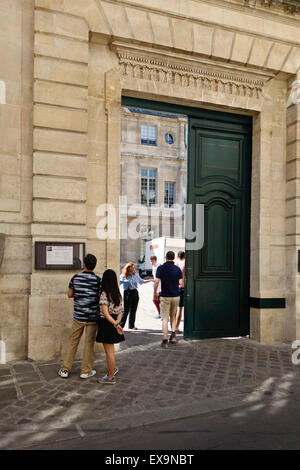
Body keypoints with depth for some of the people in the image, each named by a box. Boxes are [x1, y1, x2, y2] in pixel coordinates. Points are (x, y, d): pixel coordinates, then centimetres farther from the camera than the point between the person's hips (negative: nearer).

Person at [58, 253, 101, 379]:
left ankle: (65, 369, 17)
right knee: (89, 343, 8)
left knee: (73, 341, 13)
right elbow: (101, 298, -10)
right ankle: (86, 371, 16)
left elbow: (70, 295, 5)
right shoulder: (98, 280, -11)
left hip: (79, 315, 2)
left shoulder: (75, 278, -4)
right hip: (93, 316, -2)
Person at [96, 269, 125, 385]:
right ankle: (112, 369, 38)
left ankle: (111, 377, 13)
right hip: (114, 322, 8)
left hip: (107, 323, -8)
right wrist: (117, 321, -6)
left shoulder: (104, 294, -17)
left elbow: (105, 313, -21)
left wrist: (115, 324, -21)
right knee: (109, 349, 24)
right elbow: (120, 311, 5)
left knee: (109, 351, 2)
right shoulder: (118, 294, 6)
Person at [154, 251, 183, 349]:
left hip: (165, 296, -2)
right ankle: (173, 334, 7)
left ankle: (165, 340, -3)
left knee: (165, 318, 1)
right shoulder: (177, 269, 1)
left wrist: (155, 293, 0)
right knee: (173, 316, 21)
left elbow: (156, 281, -13)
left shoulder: (161, 268, -7)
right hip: (176, 296, 3)